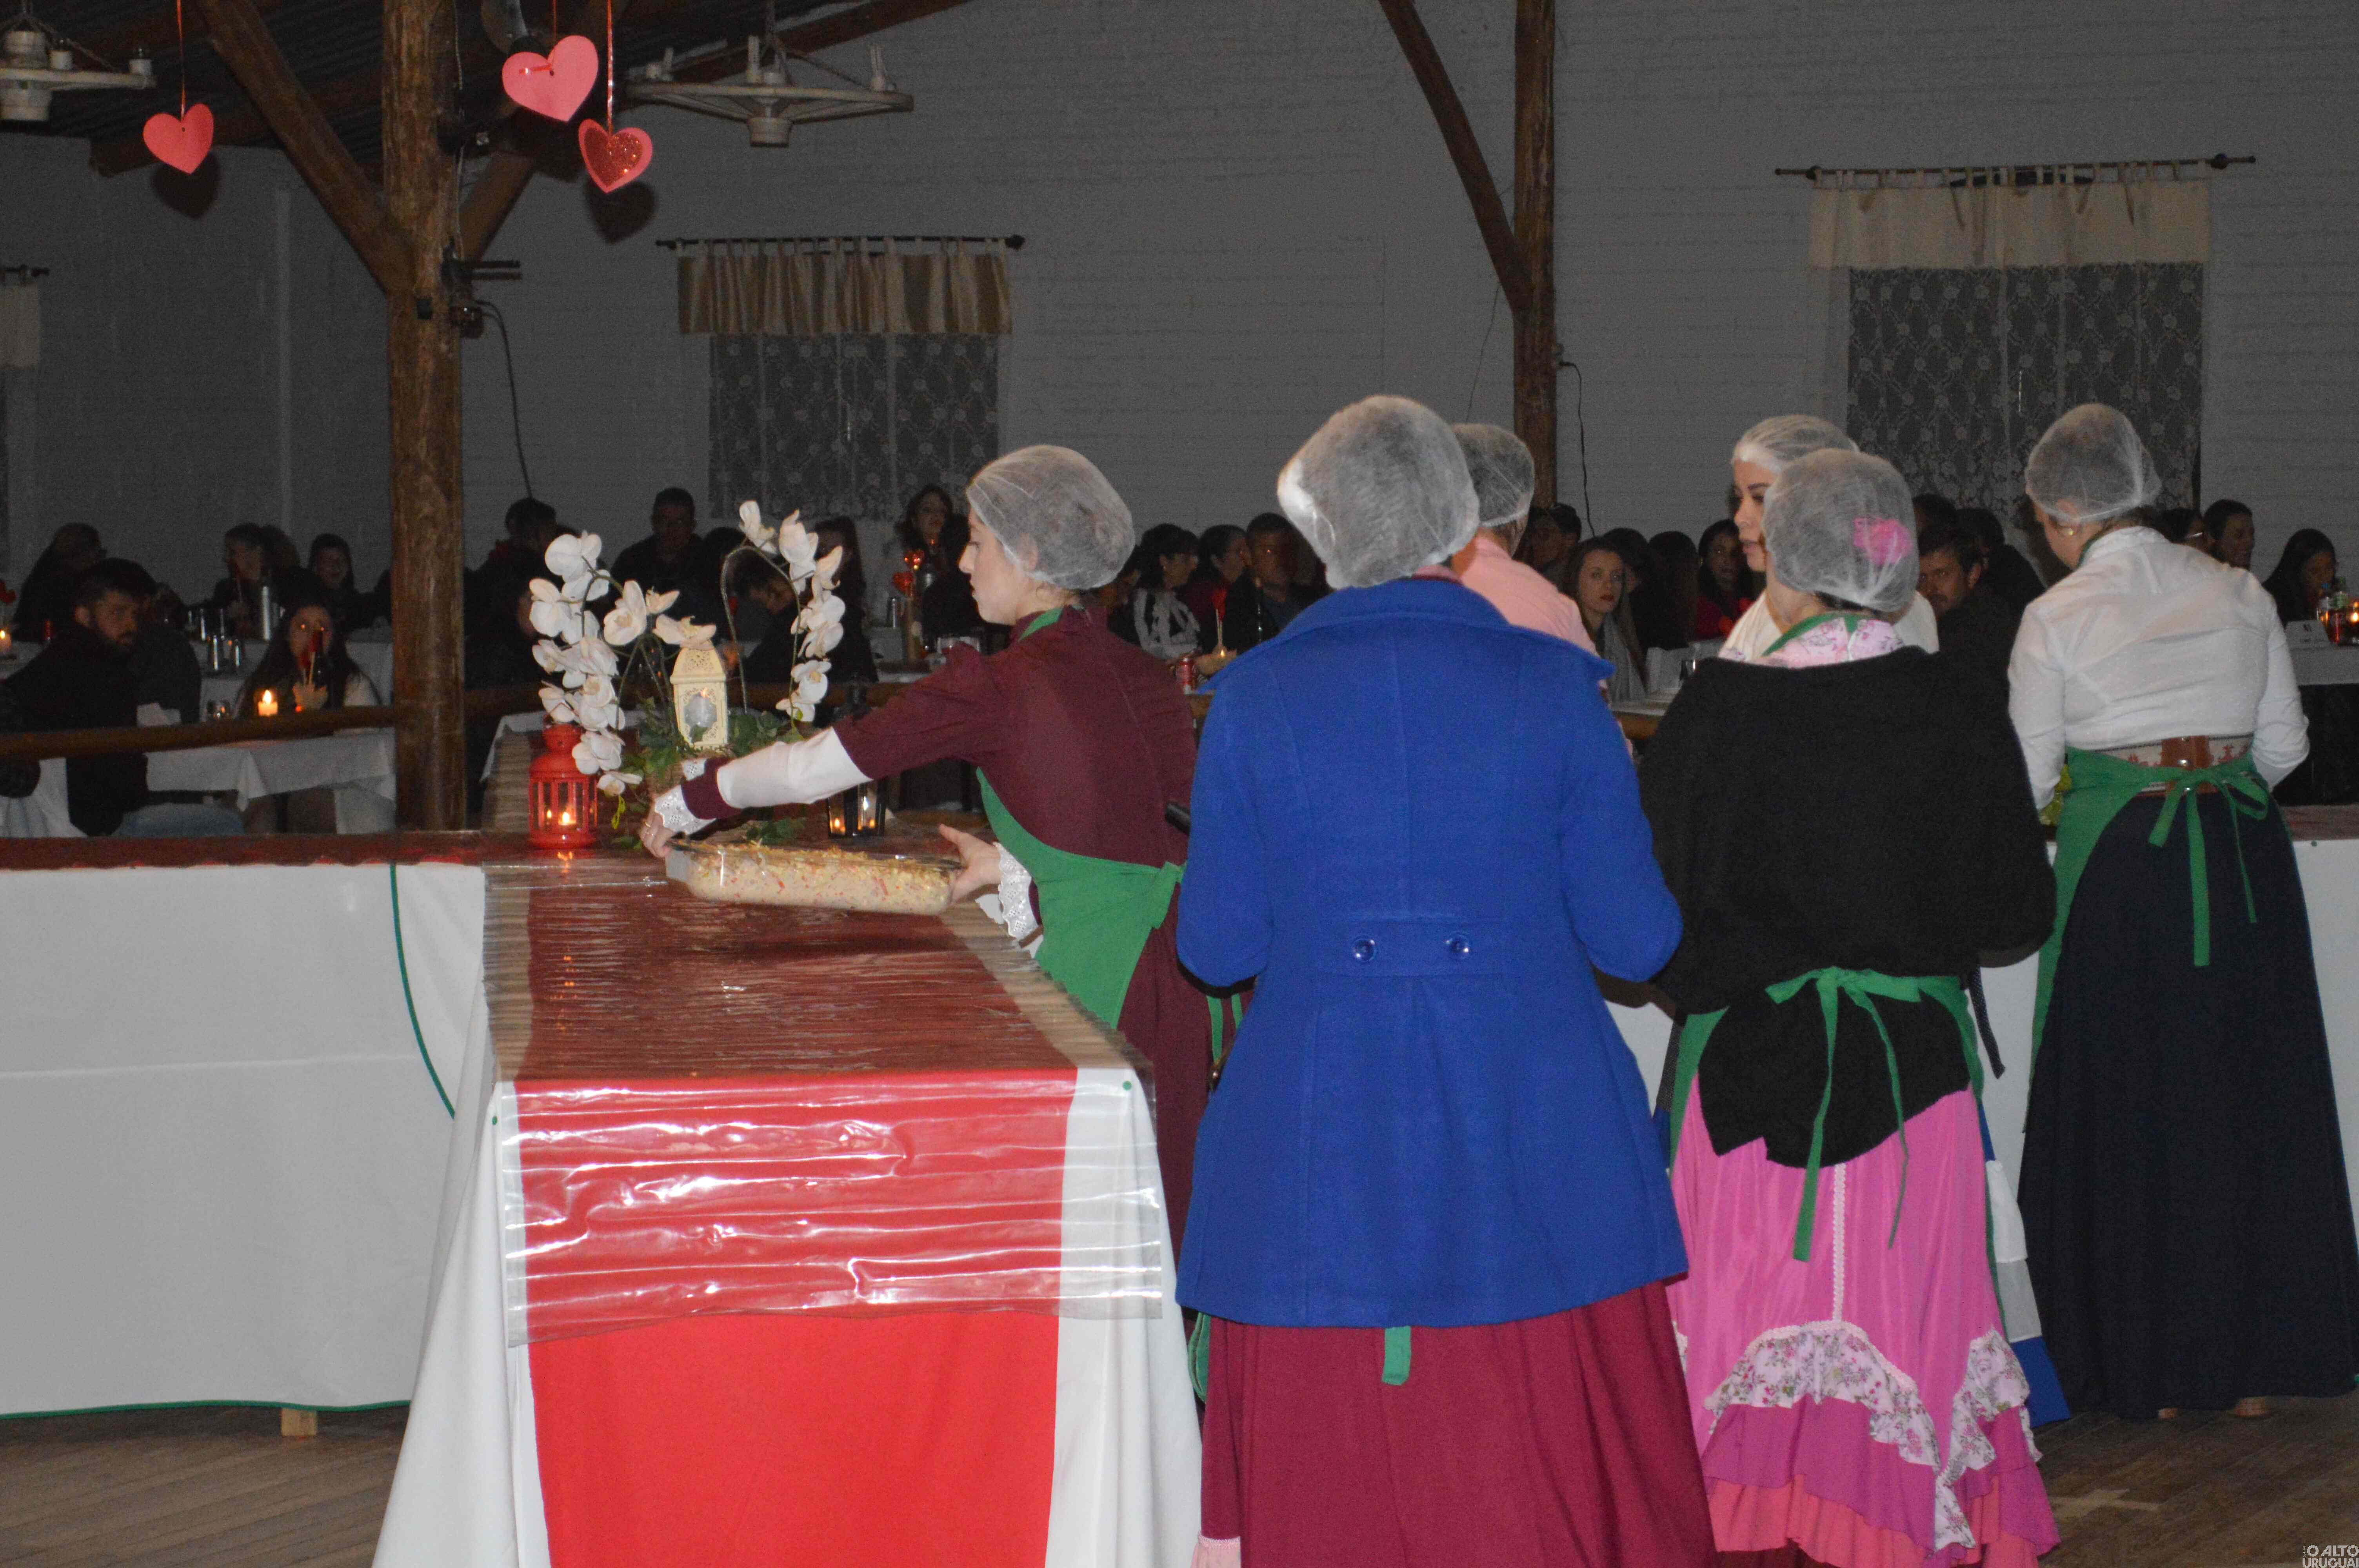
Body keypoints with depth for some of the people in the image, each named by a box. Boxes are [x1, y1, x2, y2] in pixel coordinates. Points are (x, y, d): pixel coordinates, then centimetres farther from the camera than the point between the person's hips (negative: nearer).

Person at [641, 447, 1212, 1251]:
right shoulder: (1144, 676, 11)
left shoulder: (998, 687, -7)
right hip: (1194, 971, 6)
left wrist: (690, 801, 15)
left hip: (1107, 984, -6)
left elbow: (818, 765, 0)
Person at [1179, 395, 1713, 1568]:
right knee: (1551, 1471, 6)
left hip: (1315, 1143, 0)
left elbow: (1218, 948, 0)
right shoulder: (1550, 687, -3)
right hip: (1530, 1139, 0)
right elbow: (1634, 941, -2)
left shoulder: (1257, 696, -2)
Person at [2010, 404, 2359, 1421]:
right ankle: (2251, 1359, 16)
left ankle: (2149, 1369, 9)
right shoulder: (2237, 596, 4)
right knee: (2248, 1096, 11)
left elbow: (2027, 777, -1)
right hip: (2245, 858, 4)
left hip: (2121, 867, -3)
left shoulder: (2058, 619, -7)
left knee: (2130, 1107, 6)